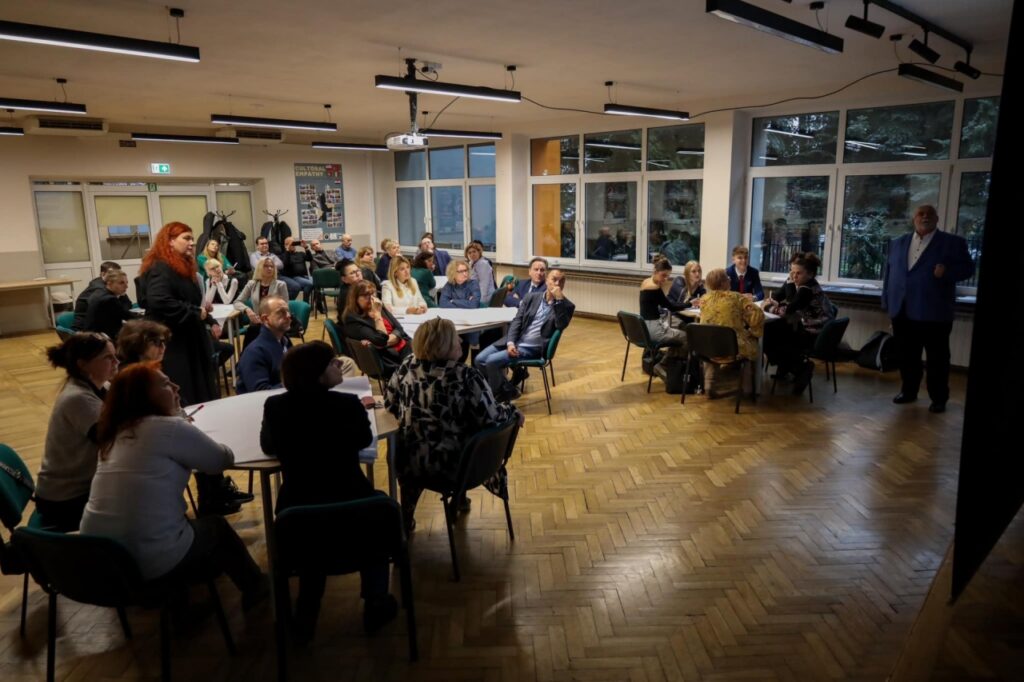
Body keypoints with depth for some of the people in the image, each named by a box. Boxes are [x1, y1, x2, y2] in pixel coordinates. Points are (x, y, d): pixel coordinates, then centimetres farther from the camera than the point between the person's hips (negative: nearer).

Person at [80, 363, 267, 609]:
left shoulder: (117, 432, 9)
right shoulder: (169, 427, -13)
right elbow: (223, 459, -2)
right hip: (151, 560, -7)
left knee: (197, 524, 30)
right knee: (216, 526, 21)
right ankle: (255, 586, 39)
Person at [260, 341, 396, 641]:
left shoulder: (275, 406, -9)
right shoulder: (347, 404, -15)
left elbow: (268, 447, 11)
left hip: (296, 510, 3)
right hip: (350, 506, -2)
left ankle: (306, 616, 31)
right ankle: (375, 605, 27)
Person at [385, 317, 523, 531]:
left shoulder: (407, 367, -9)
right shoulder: (466, 376, -23)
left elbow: (390, 402, 5)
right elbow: (492, 418, -20)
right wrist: (513, 413, -1)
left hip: (413, 459, 3)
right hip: (455, 463, -2)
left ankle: (406, 517, 43)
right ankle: (459, 496, 48)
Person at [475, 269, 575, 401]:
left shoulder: (566, 305, -1)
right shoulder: (531, 298, 10)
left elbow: (561, 325, -19)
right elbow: (517, 321, 6)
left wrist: (559, 299, -21)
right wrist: (510, 342, -10)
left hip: (533, 348, -6)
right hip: (515, 341, 6)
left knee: (492, 361, -21)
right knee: (480, 360, -6)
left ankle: (502, 395, 1)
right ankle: (506, 390, 9)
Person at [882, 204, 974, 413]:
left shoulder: (953, 243, 2)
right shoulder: (897, 243, 14)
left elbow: (968, 267, -1)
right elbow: (888, 273, 14)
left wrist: (947, 271, -21)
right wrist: (887, 301, 9)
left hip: (934, 313, -4)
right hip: (902, 311, 4)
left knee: (937, 358, 3)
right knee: (906, 356, 12)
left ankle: (939, 398, 12)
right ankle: (908, 391, 26)